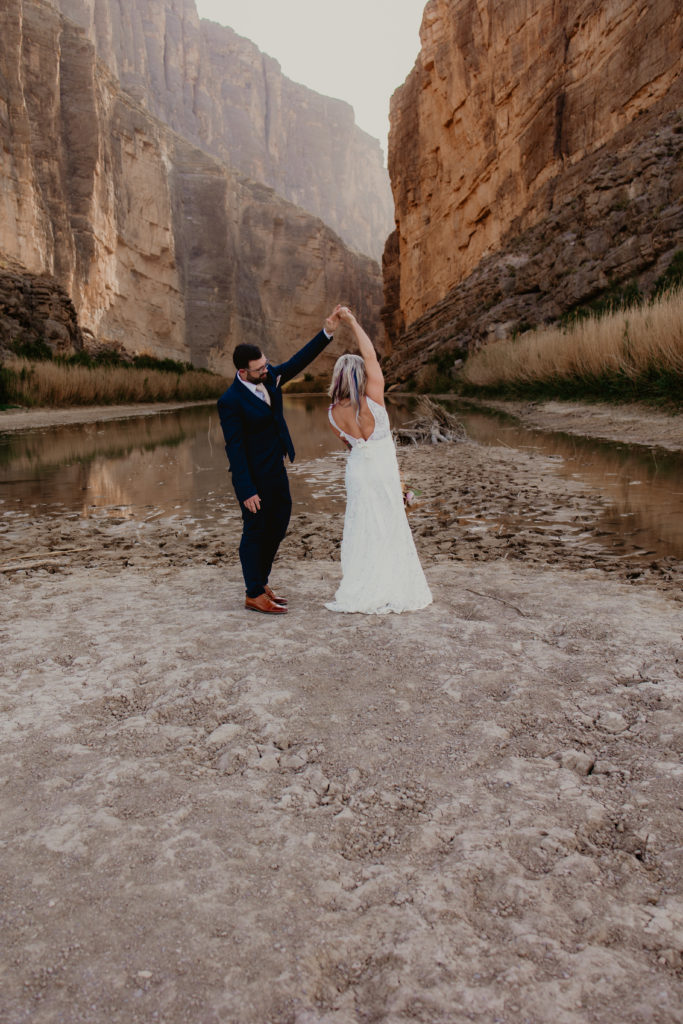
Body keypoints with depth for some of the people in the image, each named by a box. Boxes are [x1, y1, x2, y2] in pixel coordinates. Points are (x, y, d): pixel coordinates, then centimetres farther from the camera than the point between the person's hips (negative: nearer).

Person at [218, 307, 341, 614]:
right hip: (254, 474, -8)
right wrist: (247, 491, -21)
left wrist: (327, 333, -3)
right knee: (256, 530, 3)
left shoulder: (268, 377, -1)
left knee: (279, 523, 16)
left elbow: (298, 361, 7)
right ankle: (254, 595, 16)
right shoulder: (231, 402, -22)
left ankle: (260, 582, 30)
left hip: (276, 469, 8)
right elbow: (234, 448, -21)